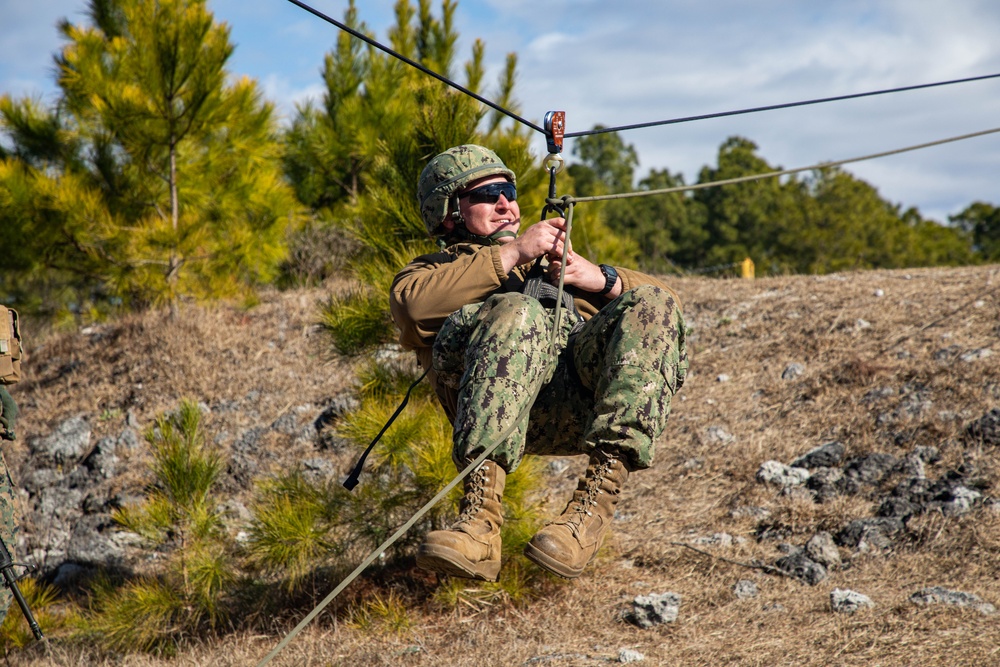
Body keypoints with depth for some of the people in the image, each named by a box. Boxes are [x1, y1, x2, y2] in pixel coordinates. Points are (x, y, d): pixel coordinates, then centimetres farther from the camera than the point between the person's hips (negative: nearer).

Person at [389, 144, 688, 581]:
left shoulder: (552, 263, 43)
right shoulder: (431, 270, 32)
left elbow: (664, 301, 29)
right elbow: (413, 303, 2)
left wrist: (602, 280, 9)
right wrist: (510, 255, 0)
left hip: (586, 397, 3)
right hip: (508, 404, -3)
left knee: (651, 304, -24)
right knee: (514, 312, -34)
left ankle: (596, 501, -38)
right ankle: (481, 518, -46)